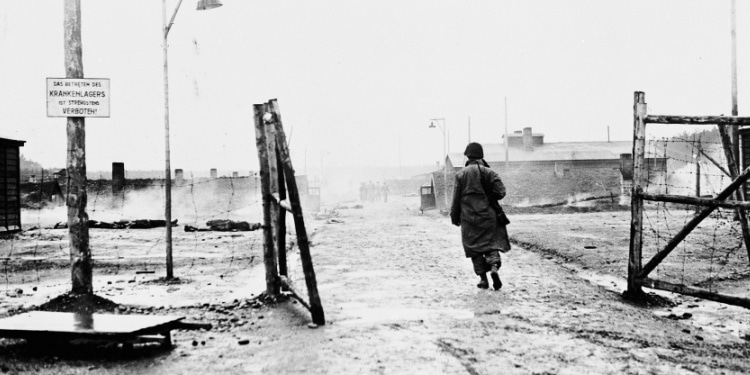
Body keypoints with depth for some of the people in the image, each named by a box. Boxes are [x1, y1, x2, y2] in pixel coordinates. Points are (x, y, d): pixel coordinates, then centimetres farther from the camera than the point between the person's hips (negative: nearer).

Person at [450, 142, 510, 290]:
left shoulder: (461, 174, 0)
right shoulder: (489, 172, 2)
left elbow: (456, 198, 0)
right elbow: (501, 192, -5)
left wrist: (455, 217, 8)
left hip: (469, 217, 0)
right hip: (488, 215, 1)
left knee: (474, 247, 7)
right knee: (492, 243, 6)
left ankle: (483, 277, 5)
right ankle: (494, 266, -20)